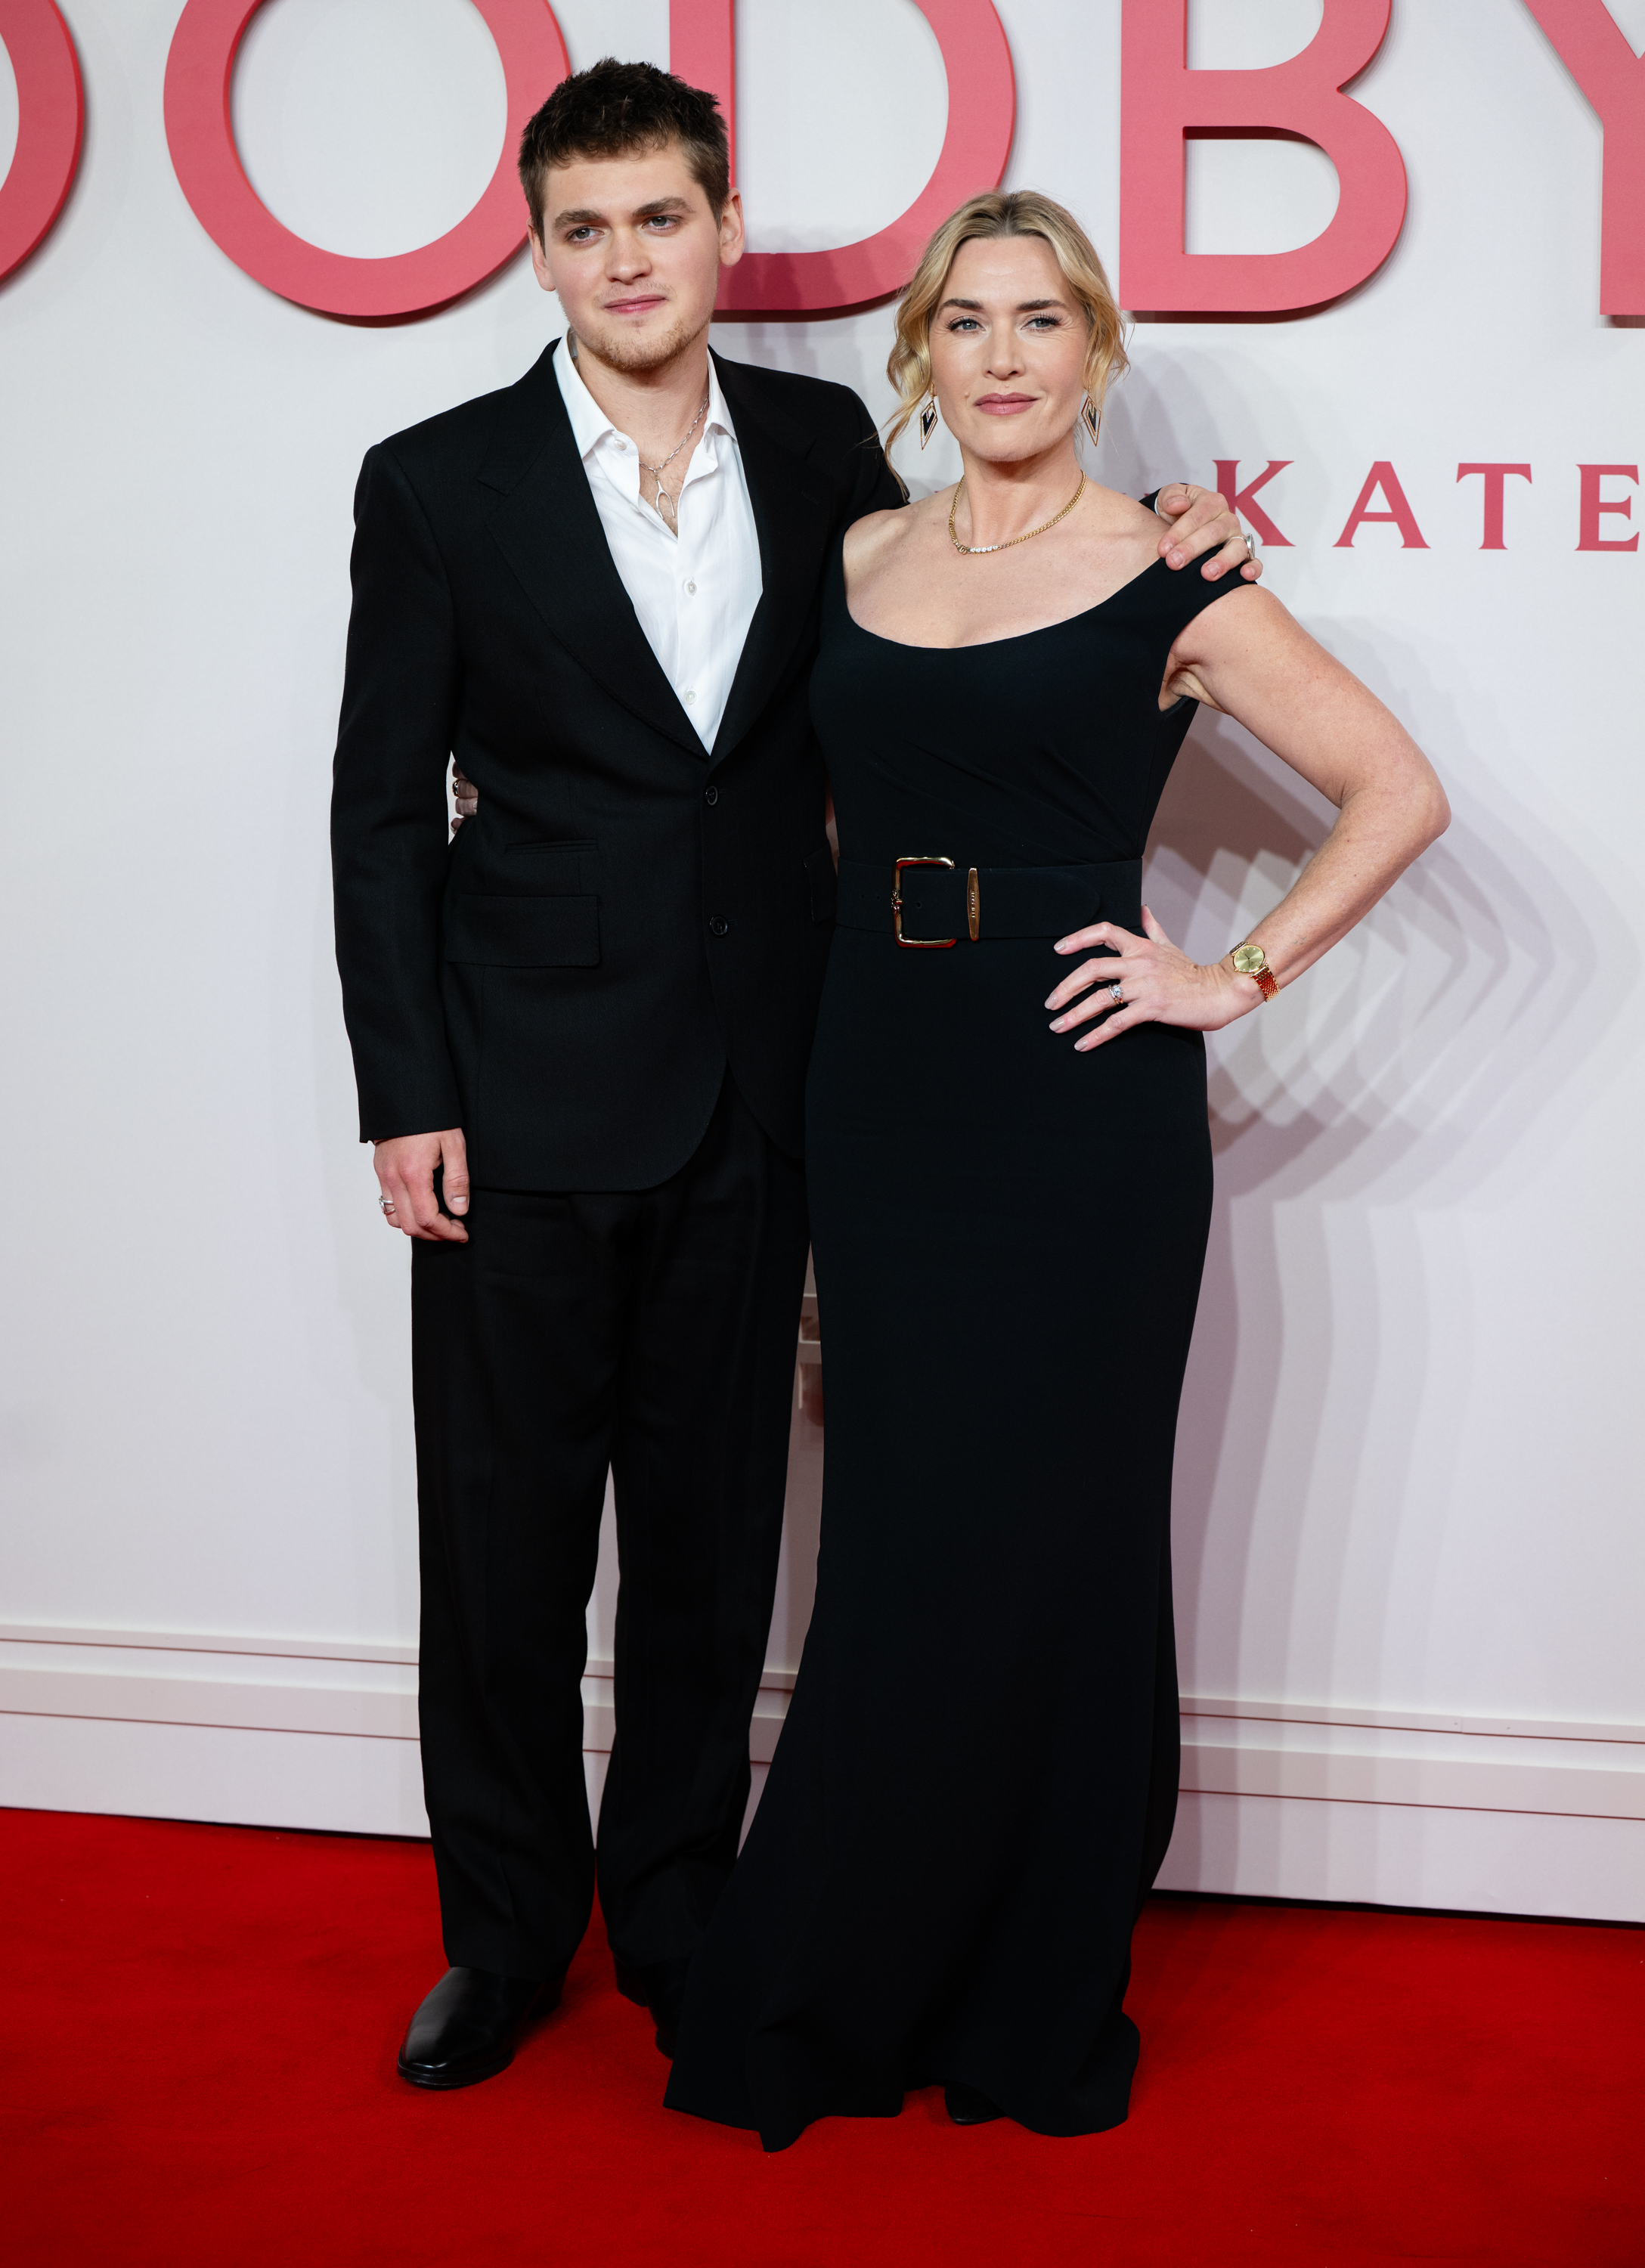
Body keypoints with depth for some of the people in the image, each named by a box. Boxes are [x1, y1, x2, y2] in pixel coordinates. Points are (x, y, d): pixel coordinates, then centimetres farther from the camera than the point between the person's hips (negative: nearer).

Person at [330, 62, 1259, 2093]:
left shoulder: (824, 446, 5)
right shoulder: (440, 484, -2)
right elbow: (381, 809, -1)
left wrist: (1151, 558, 2)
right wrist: (405, 1096, -7)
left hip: (749, 1091, 3)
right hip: (523, 1092, -2)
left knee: (712, 1532, 12)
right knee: (505, 1534, 6)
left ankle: (676, 1913, 29)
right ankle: (505, 1929, 25)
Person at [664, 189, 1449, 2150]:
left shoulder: (1169, 585, -3)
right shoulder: (861, 559, 11)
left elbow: (1397, 793, -1)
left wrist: (1237, 981, -6)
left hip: (1079, 1110, -4)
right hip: (881, 1091, 4)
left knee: (1041, 1540, 3)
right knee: (898, 1540, 9)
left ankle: (1033, 2008, 20)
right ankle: (848, 2004, 23)